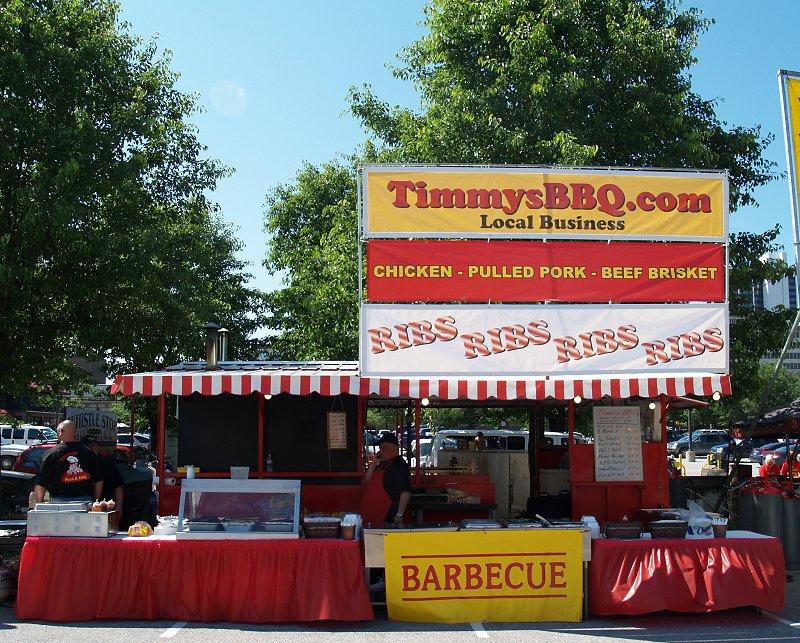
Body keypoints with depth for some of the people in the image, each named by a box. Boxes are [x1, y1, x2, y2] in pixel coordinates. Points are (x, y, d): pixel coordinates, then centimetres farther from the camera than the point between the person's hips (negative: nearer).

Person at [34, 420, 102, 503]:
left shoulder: (51, 454, -2)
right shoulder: (88, 452, 4)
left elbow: (40, 485, -2)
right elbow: (99, 481, 8)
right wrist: (96, 502, 18)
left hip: (59, 500, -2)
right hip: (85, 500, 2)